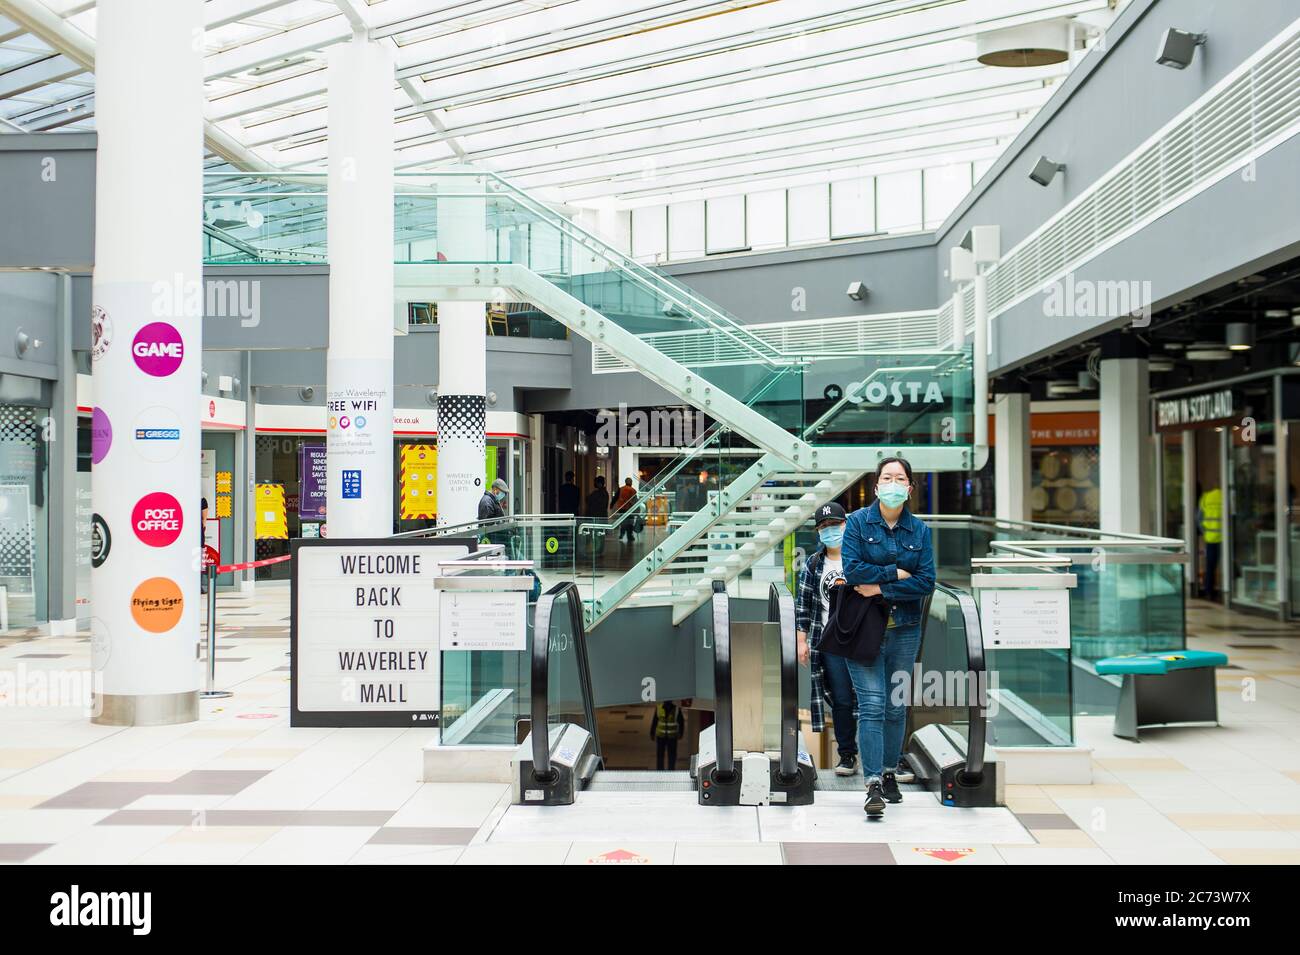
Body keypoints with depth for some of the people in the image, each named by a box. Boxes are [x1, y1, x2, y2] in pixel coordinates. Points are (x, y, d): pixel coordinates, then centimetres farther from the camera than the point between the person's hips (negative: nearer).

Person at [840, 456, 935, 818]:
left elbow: (927, 582, -5)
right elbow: (852, 570, -14)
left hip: (905, 629, 3)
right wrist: (896, 573, -12)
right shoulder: (858, 522, -2)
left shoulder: (919, 530, 5)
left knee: (897, 706, 10)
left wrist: (881, 588, -14)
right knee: (872, 705, -9)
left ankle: (889, 774, 24)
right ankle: (873, 785, -10)